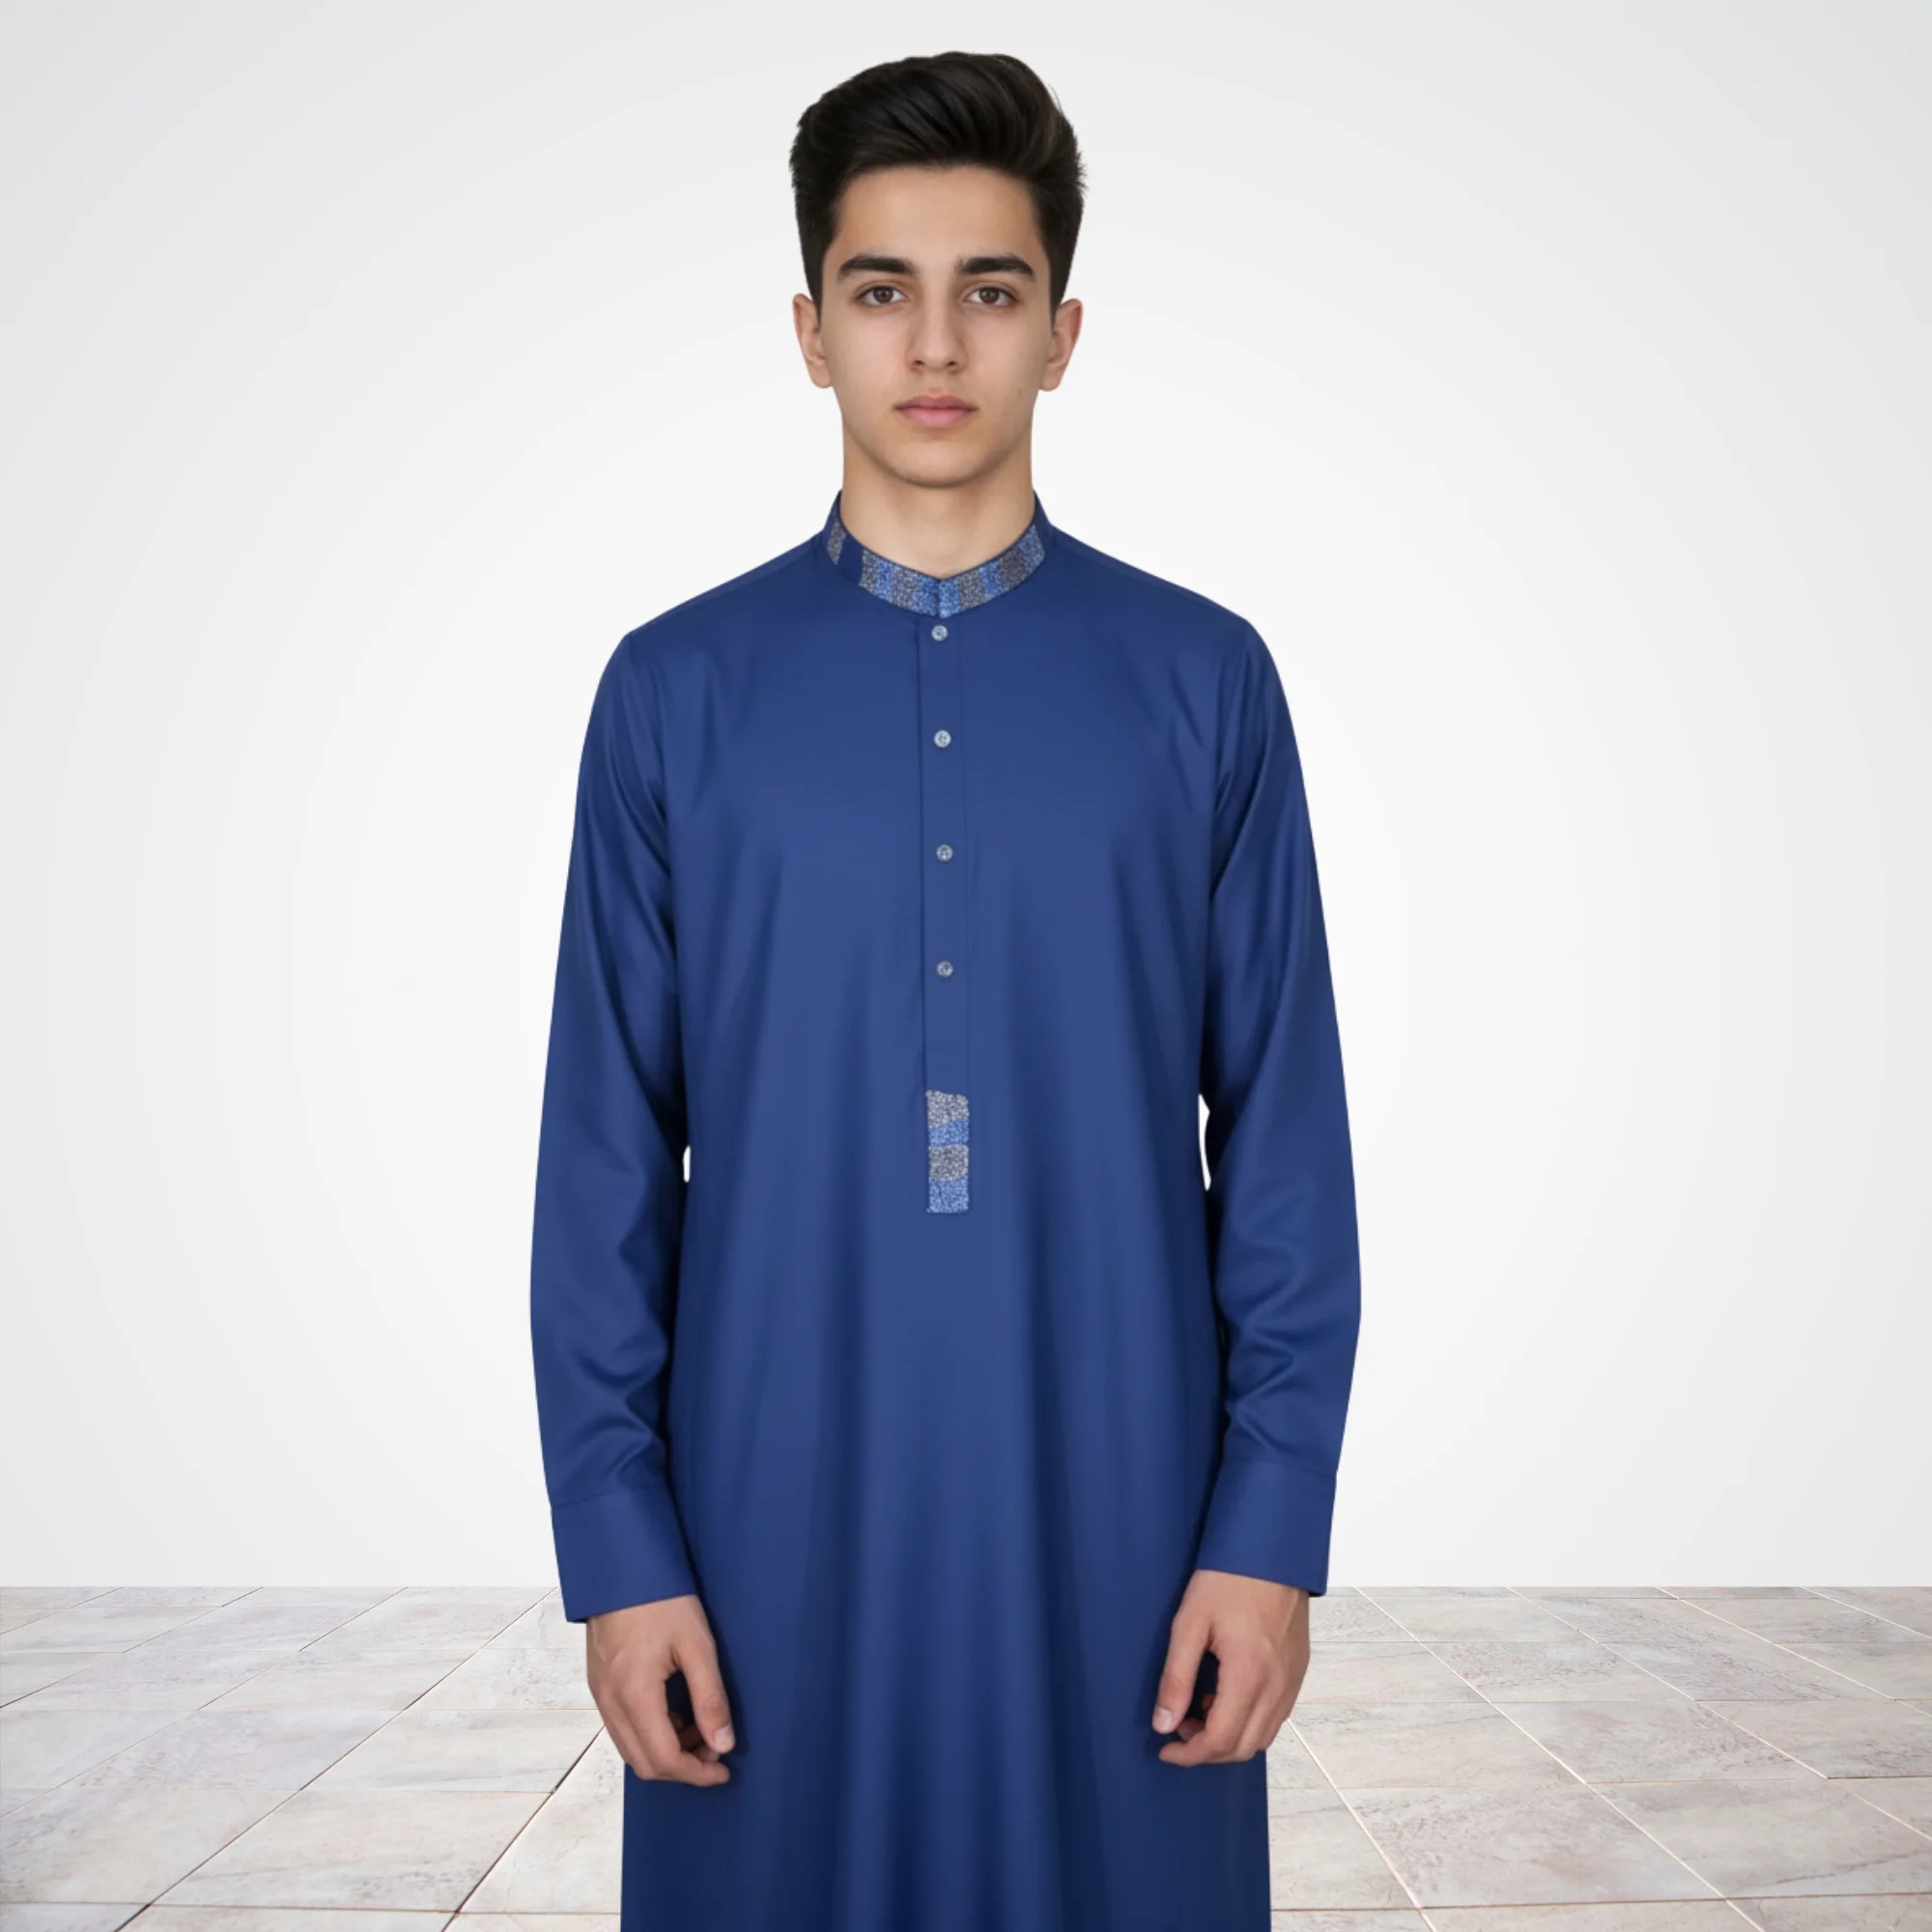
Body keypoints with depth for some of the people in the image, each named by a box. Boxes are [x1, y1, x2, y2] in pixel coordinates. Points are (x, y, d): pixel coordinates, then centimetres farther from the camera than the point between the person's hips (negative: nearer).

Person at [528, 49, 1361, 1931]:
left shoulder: (1203, 683, 0)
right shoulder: (675, 693, 1)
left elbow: (1285, 1135, 1)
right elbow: (606, 1153, 1)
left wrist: (1273, 1522, -3)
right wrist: (617, 1543, -2)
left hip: (1116, 1503, 0)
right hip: (776, 1509, 0)